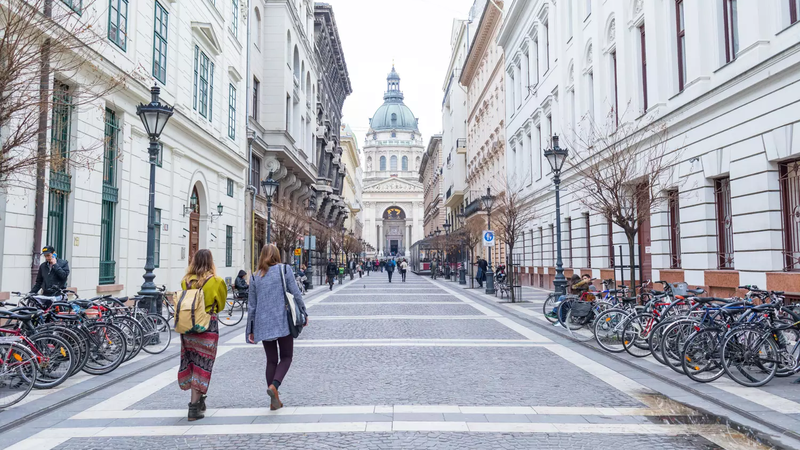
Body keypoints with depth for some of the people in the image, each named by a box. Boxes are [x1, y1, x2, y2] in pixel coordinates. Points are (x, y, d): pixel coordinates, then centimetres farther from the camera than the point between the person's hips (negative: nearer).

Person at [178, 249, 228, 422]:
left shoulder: (185, 281, 1)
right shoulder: (215, 281, -8)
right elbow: (220, 305, 7)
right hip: (208, 325, -4)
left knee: (191, 362, 17)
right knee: (202, 364, 2)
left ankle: (198, 399, 27)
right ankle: (194, 407, 2)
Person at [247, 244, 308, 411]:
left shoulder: (255, 276, 6)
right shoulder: (284, 269, -2)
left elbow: (252, 305, 7)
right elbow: (296, 293, -4)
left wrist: (251, 330, 13)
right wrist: (304, 313, 8)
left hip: (263, 324, 3)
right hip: (282, 322, -3)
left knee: (271, 360, 11)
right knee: (286, 357, 9)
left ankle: (274, 401, 11)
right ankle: (274, 385, -16)